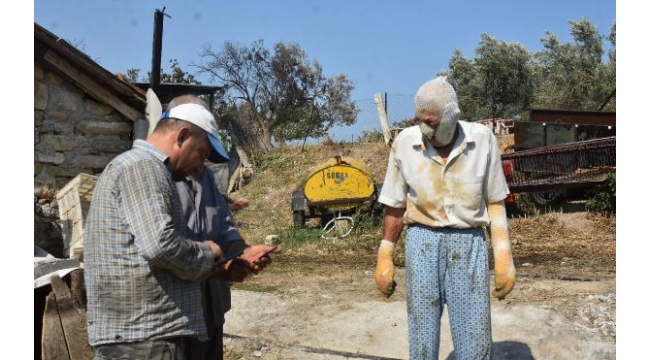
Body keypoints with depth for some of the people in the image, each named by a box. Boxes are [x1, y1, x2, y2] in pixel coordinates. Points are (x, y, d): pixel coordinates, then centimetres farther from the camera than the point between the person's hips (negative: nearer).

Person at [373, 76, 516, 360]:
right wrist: (384, 258, 6)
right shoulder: (404, 143, -6)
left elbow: (495, 202, 3)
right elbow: (395, 206, 4)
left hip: (470, 244, 0)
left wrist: (504, 258, -2)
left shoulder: (483, 140, -6)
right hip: (422, 242, 0)